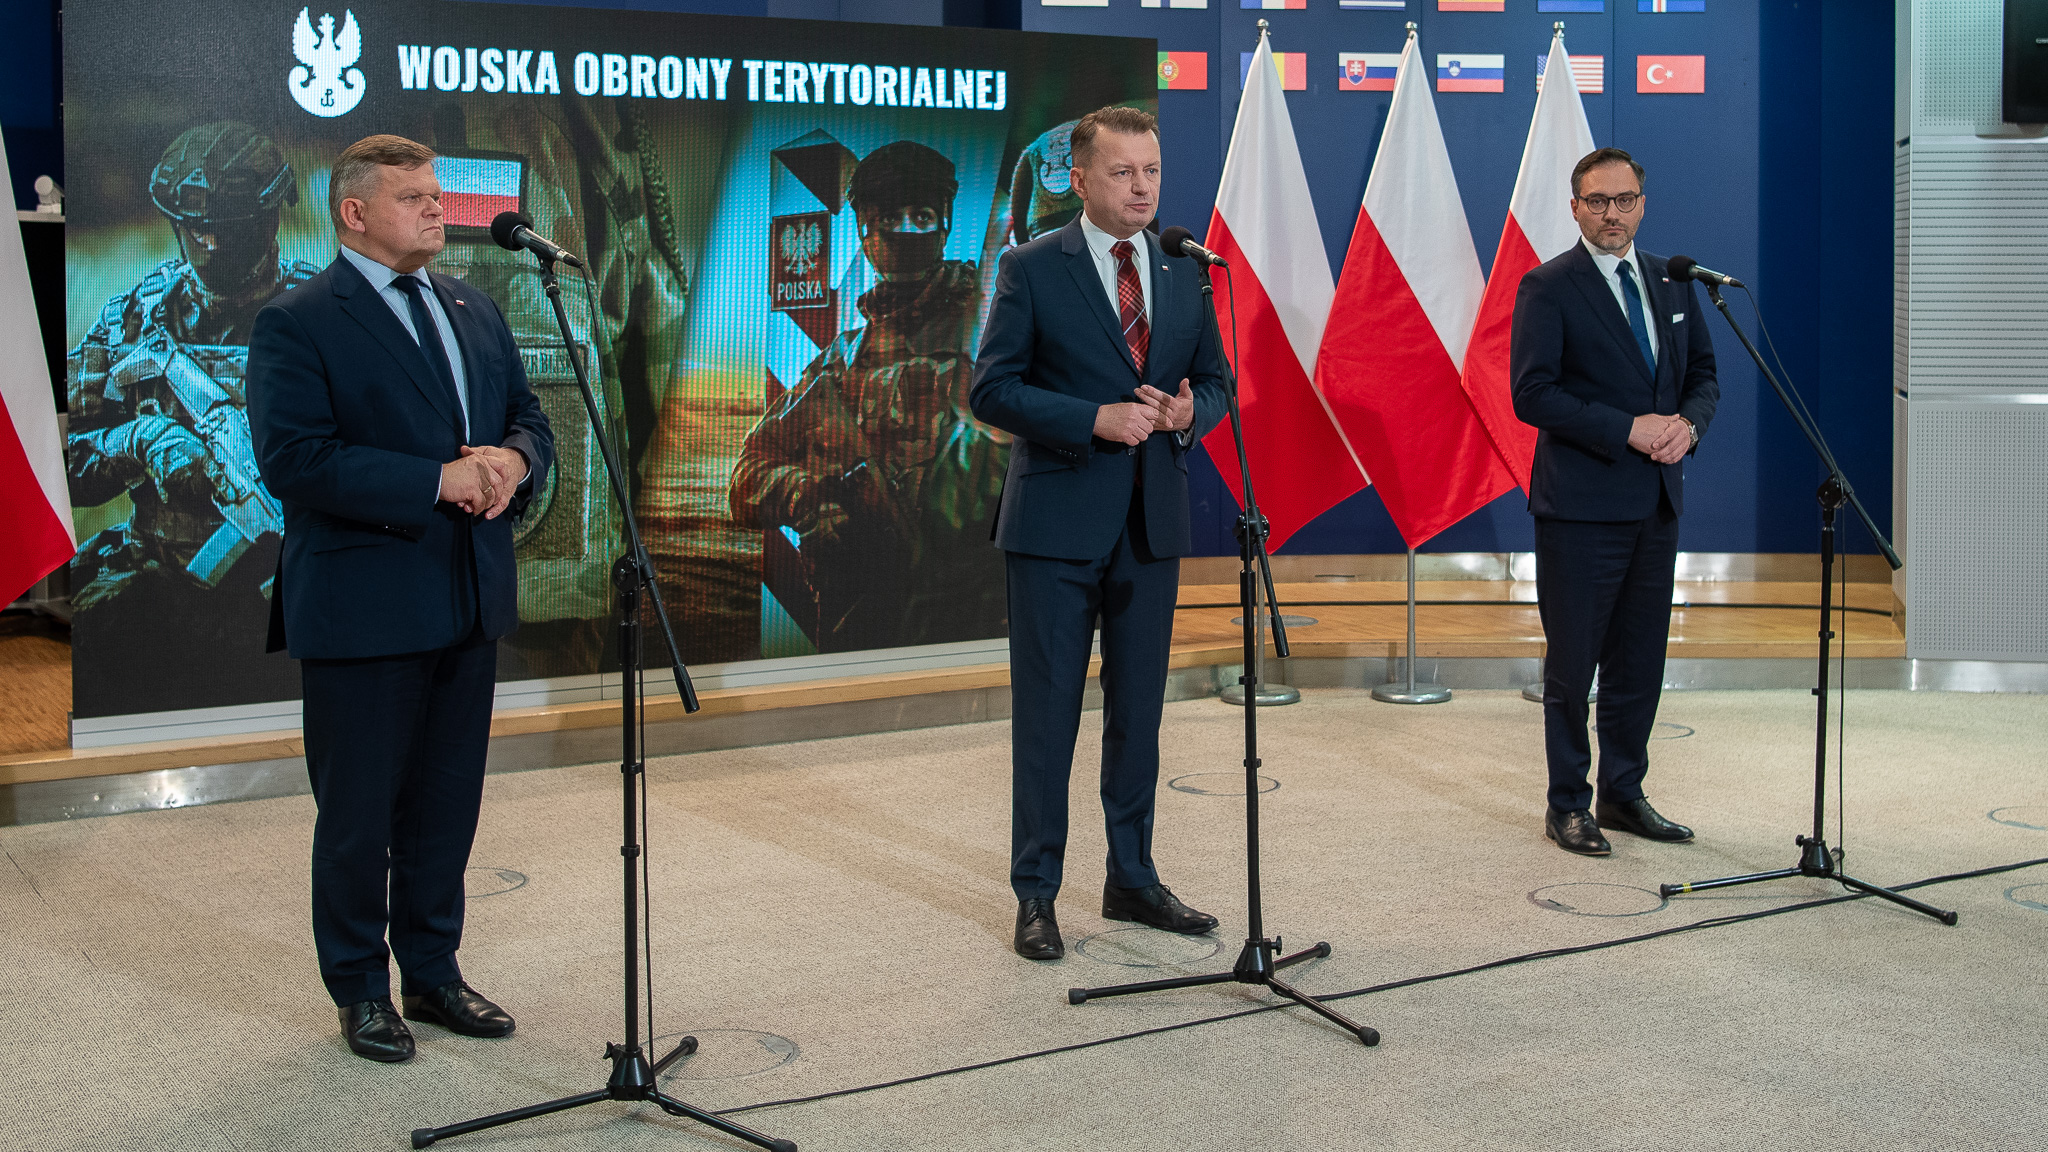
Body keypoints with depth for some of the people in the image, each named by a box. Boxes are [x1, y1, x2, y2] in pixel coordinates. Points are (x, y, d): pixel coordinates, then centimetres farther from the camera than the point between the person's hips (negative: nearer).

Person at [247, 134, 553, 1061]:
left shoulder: (475, 311, 13)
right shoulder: (295, 324, -9)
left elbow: (528, 418, 16)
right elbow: (293, 459, -19)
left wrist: (513, 460, -8)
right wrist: (438, 480, -23)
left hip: (469, 604, 7)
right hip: (362, 611, -6)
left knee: (449, 803, 15)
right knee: (359, 812, 6)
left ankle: (432, 973, 29)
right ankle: (360, 991, 21)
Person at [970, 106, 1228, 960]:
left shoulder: (1184, 272, 9)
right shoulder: (1032, 269, -4)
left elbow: (1214, 380, 15)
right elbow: (992, 389, -9)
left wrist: (1187, 413, -9)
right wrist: (1096, 419, -20)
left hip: (1152, 524, 5)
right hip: (1057, 523, -4)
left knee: (1139, 710, 13)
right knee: (1046, 713, 2)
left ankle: (1133, 880, 26)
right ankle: (1036, 895, 12)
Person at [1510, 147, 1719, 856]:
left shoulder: (1672, 283, 13)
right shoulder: (1548, 288, -7)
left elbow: (1703, 373, 17)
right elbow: (1532, 393, -14)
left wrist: (1689, 423, -5)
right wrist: (1628, 429, -19)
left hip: (1656, 503, 6)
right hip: (1582, 505, -6)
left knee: (1640, 659, 12)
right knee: (1572, 662, 2)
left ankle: (1624, 794, 25)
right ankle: (1568, 805, 13)